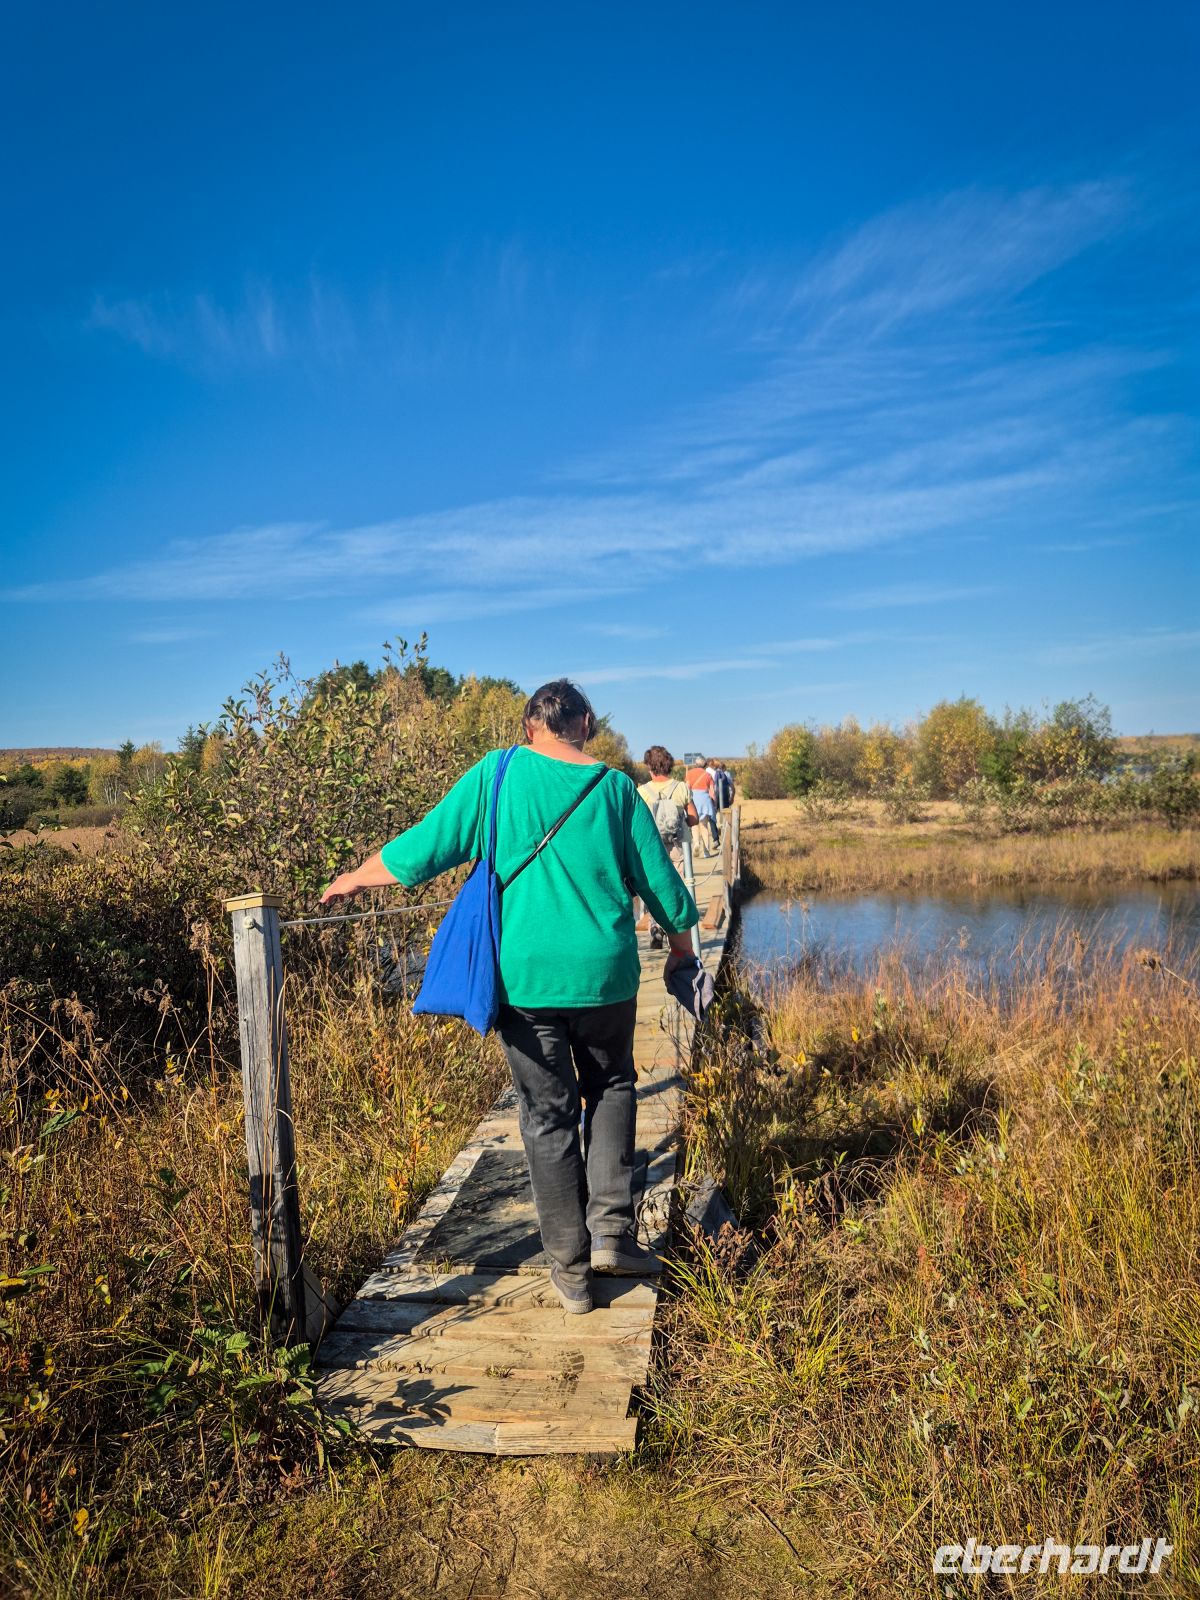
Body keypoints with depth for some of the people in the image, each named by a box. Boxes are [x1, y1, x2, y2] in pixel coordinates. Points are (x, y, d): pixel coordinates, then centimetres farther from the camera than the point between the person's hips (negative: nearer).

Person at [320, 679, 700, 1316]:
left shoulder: (496, 774, -1)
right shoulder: (614, 786, 0)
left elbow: (421, 849, 1)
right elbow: (661, 884, 5)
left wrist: (354, 879, 18)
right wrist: (681, 947, 22)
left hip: (524, 977, 0)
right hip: (605, 974, 1)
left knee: (548, 1117, 11)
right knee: (610, 1088, 24)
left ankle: (571, 1269, 20)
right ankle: (610, 1230, 17)